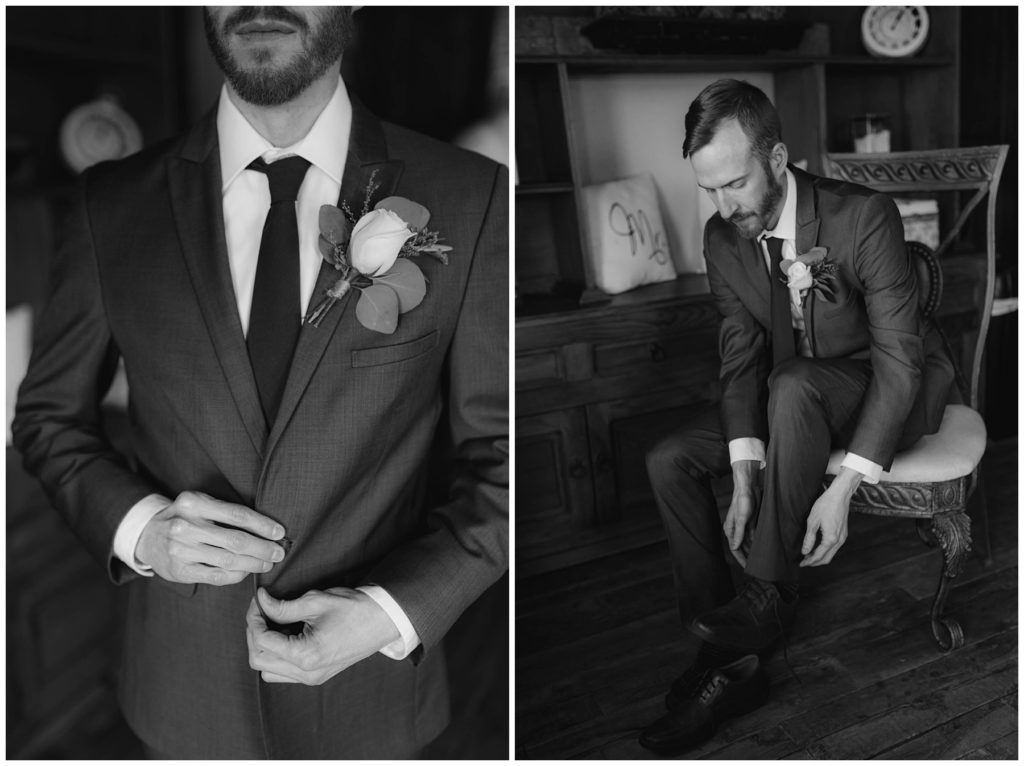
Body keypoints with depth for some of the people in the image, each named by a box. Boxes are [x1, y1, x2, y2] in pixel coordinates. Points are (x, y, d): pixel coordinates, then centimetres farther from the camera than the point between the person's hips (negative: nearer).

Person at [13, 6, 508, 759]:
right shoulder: (114, 202, -7)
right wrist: (134, 524, -14)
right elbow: (51, 414, 4)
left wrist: (393, 611, -18)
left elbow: (499, 457, -7)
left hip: (369, 672, -1)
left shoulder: (468, 200, -13)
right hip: (184, 672, 2)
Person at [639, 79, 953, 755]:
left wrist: (844, 488, -35)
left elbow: (899, 359, -26)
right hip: (789, 401, 6)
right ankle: (734, 664, -12)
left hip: (895, 393, -5)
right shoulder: (723, 238, -8)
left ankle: (768, 599, -25)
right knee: (669, 461, -13)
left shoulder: (865, 217, -24)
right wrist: (747, 474, -23)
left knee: (793, 383, -38)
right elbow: (742, 355, -9)